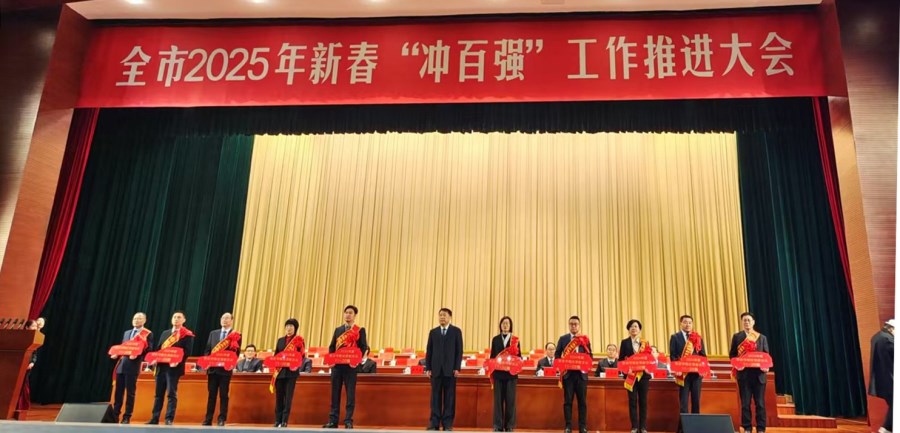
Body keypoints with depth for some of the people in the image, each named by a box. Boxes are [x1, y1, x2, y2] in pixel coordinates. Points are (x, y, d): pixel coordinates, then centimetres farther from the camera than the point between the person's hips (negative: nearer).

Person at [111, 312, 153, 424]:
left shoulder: (148, 334, -1)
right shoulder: (126, 333, 20)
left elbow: (148, 350, -7)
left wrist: (137, 356, -22)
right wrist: (116, 354, 3)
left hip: (133, 366, -6)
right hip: (121, 364, 6)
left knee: (130, 392, -1)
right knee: (118, 391, 8)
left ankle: (127, 417, 6)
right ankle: (115, 415, 17)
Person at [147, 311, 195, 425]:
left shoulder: (187, 335, -1)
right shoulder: (165, 333, 20)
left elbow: (187, 352, -9)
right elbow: (159, 348, 19)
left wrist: (177, 362, -22)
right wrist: (155, 359, 0)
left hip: (174, 367, -6)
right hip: (161, 366, 7)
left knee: (171, 394, -5)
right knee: (158, 393, 10)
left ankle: (169, 419, -3)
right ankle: (154, 418, 16)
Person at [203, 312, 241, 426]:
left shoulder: (236, 335, 2)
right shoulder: (213, 333, 14)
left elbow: (237, 352, -3)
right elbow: (207, 350, 11)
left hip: (225, 368, -3)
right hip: (212, 368, 3)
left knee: (223, 395, 0)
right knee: (211, 394, 8)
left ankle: (221, 420, 5)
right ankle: (208, 419, 13)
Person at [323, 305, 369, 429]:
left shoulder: (360, 330, 4)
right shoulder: (337, 329, 16)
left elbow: (363, 347, -2)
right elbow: (332, 346, 15)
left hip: (350, 366, -4)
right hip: (337, 365, 4)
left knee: (350, 394, -2)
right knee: (335, 393, 6)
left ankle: (348, 421, 3)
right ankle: (333, 420, 11)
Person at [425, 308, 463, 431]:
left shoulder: (456, 331, 5)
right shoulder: (433, 332, 12)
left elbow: (459, 351, 1)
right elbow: (429, 351, 9)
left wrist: (457, 368, -8)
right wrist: (428, 368, 1)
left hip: (450, 369, -2)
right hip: (436, 369, 2)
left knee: (449, 397, 0)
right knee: (435, 397, 2)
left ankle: (447, 424, 5)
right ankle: (434, 423, 6)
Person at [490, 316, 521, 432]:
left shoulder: (515, 339, 6)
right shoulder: (495, 339, 10)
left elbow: (519, 356, 5)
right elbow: (492, 356, 9)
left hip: (511, 373, -1)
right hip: (498, 372, 1)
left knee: (510, 399, 1)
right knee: (498, 399, 2)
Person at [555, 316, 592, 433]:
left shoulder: (585, 339, 8)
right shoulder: (563, 338, 6)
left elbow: (589, 355, 5)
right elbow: (557, 354, 5)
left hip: (581, 373, 1)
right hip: (567, 373, -1)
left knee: (582, 401, 3)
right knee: (567, 400, 1)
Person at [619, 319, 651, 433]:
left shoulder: (645, 343, 8)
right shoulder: (625, 342, 4)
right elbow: (621, 359, 1)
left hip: (643, 374, 1)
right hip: (631, 375, -1)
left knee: (643, 401, 5)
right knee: (632, 401, 1)